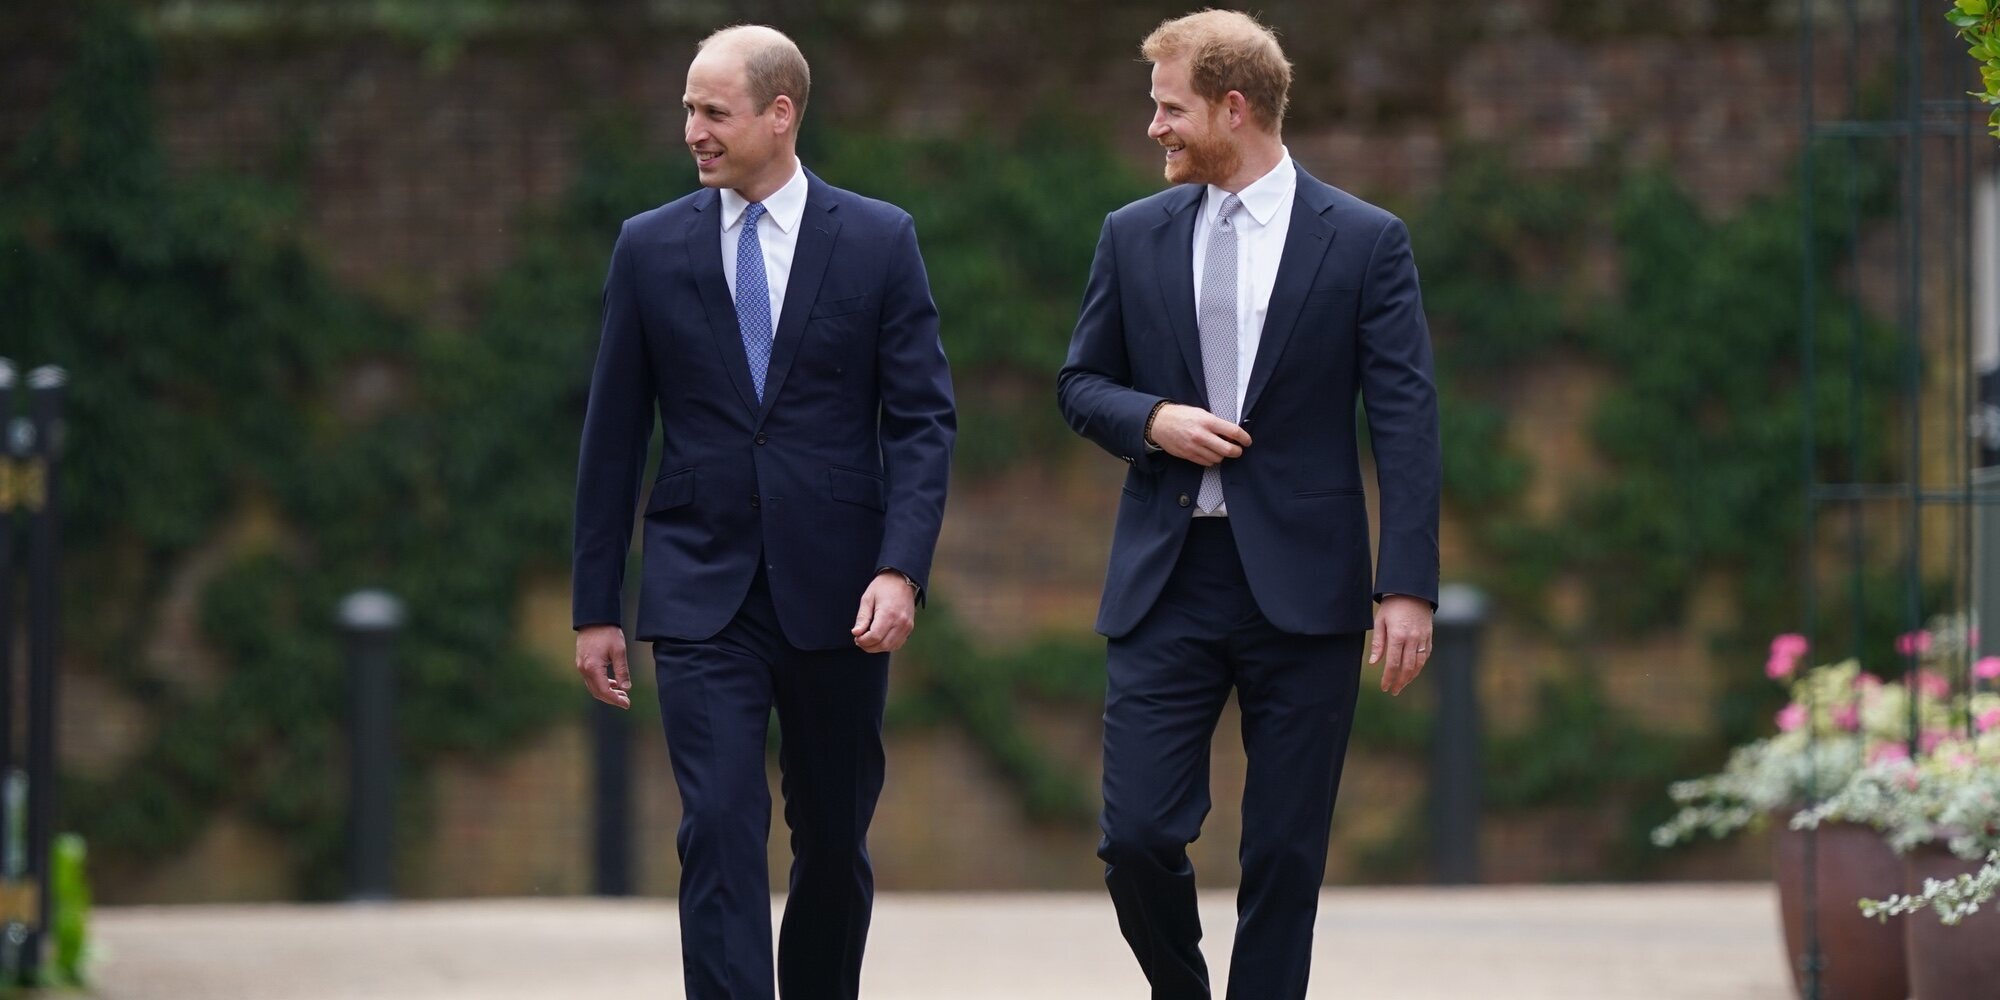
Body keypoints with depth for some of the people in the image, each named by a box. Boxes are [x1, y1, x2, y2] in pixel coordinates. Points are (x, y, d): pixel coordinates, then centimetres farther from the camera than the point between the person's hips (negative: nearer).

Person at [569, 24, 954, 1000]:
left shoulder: (878, 242, 1)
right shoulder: (650, 248, 4)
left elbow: (923, 419, -1)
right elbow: (614, 436, 7)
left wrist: (900, 569, -15)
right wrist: (595, 609, 5)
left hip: (835, 592, 0)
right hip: (703, 593, 0)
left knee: (834, 842, 10)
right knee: (719, 836, -12)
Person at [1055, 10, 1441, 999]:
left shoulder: (1364, 241, -1)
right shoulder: (1135, 236, 8)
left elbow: (1406, 422, -4)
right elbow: (1080, 383, 16)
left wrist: (1407, 585, -12)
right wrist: (1152, 419, -8)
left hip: (1300, 583, -2)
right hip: (1167, 579, 2)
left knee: (1285, 854, 1)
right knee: (1138, 836, -5)